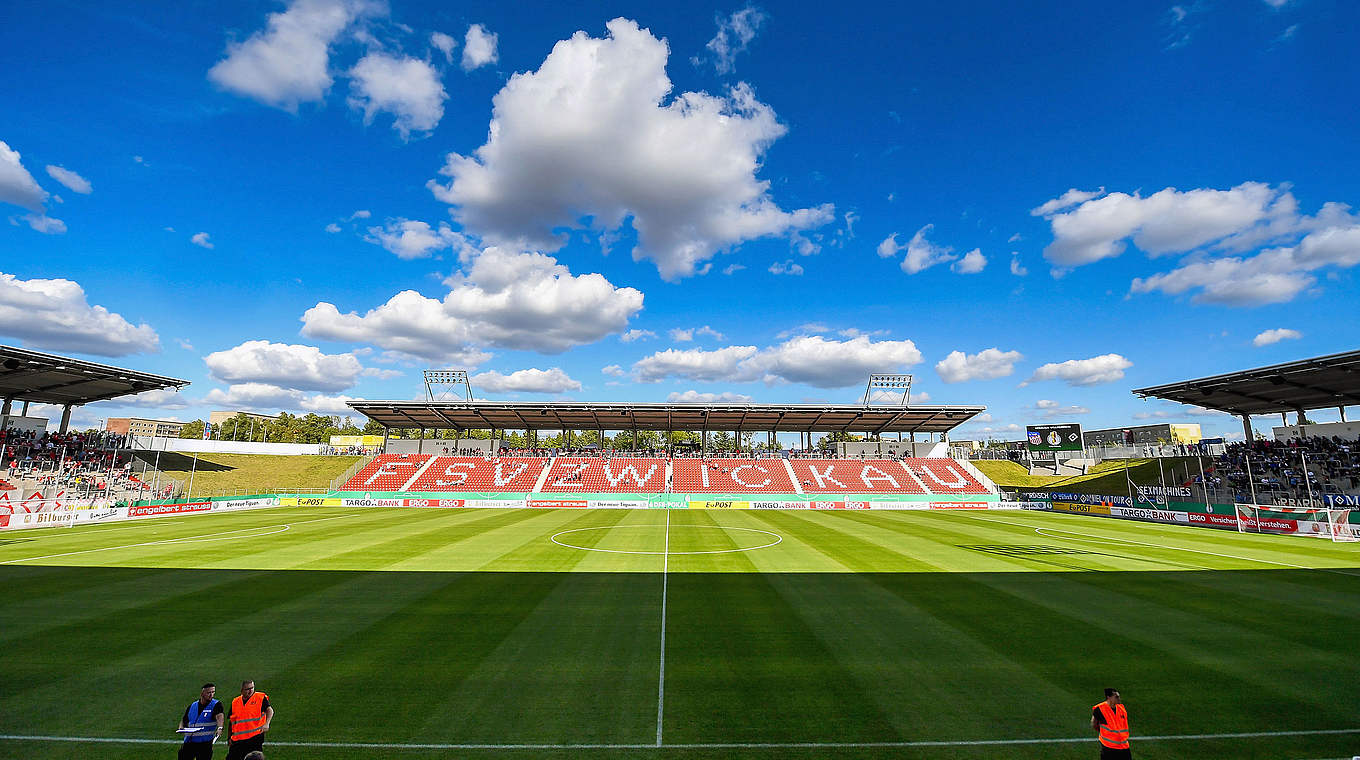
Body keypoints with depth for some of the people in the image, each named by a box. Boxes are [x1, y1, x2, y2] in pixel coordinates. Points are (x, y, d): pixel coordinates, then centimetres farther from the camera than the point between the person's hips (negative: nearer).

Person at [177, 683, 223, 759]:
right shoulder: (192, 706, 10)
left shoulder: (216, 705, -5)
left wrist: (219, 728, -41)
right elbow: (184, 720, 22)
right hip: (189, 742, 4)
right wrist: (181, 728, 0)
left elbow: (219, 716, -23)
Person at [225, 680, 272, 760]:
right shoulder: (235, 702, 11)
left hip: (255, 738, -4)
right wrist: (229, 737, 16)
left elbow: (269, 710, -15)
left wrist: (266, 723, -32)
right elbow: (230, 721, 21)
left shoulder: (261, 698, -3)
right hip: (237, 740, 4)